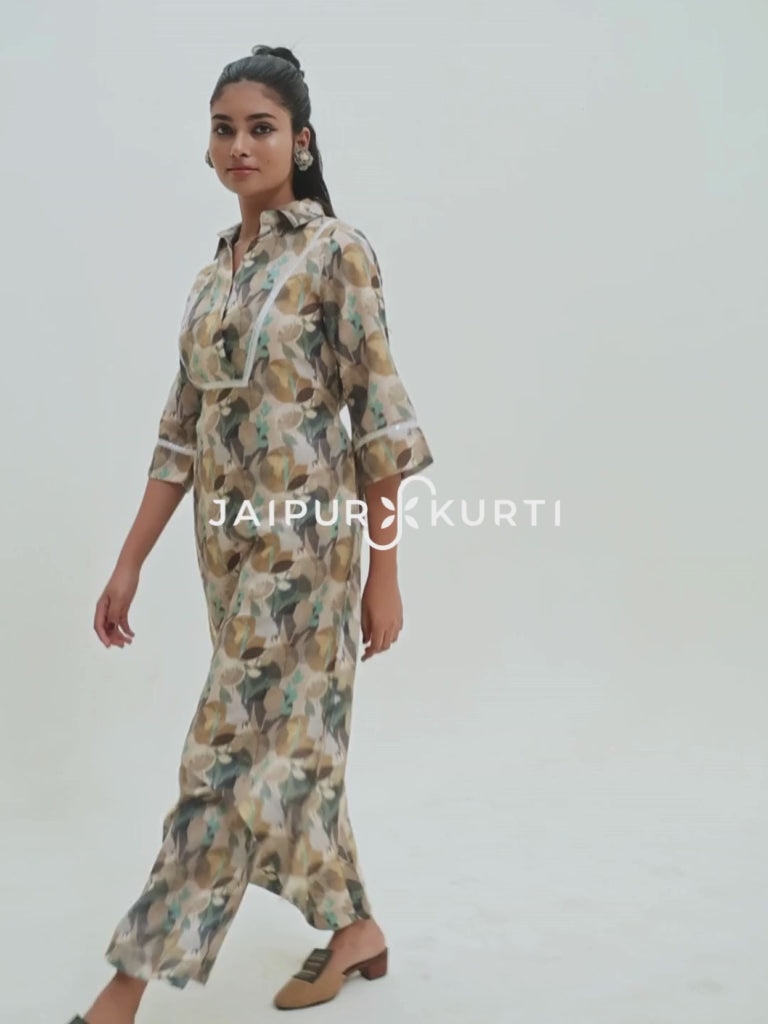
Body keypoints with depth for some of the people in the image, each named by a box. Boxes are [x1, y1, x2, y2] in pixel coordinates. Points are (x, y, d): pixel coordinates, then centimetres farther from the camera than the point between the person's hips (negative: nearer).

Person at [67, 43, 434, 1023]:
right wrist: (128, 564, 9)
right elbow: (181, 434, 11)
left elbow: (378, 416, -10)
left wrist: (384, 573, -11)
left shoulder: (336, 249, -6)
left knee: (237, 751, -1)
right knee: (293, 737, 14)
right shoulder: (214, 272, 13)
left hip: (305, 536, -7)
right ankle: (354, 927, 33)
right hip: (230, 539, 8)